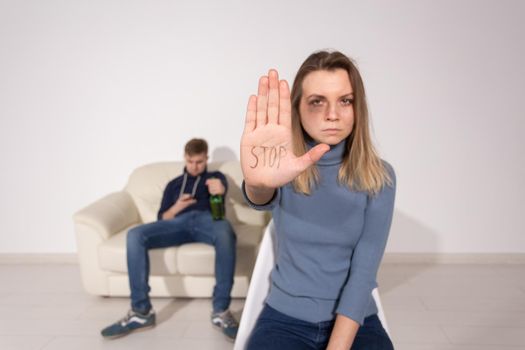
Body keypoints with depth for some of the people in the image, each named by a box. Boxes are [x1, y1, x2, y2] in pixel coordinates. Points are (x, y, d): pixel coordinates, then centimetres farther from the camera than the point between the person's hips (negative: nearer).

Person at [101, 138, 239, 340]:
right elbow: (162, 218, 25)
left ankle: (221, 310, -37)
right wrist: (177, 207, 1)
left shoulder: (215, 176, 28)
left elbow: (221, 188, 0)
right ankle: (141, 311, -23)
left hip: (206, 219, -3)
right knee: (135, 235, -24)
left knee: (225, 233, -41)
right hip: (179, 222, 3)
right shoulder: (174, 184, 34)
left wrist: (219, 188, -28)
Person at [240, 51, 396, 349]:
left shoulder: (379, 176, -6)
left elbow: (363, 272, -11)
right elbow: (262, 199, -31)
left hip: (355, 322, 1)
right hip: (285, 318, 0)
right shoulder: (285, 167, -7)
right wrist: (260, 183, -53)